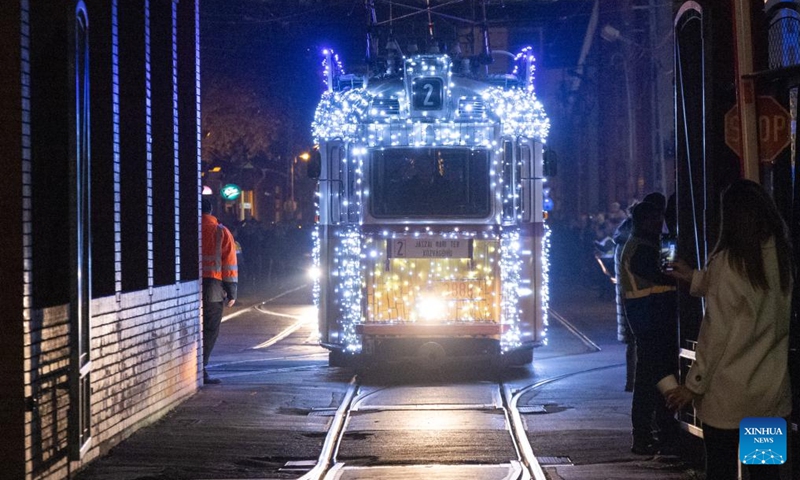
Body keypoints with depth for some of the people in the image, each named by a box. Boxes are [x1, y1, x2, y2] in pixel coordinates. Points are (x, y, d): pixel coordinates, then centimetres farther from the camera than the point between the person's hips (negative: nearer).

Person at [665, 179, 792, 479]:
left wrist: (694, 385, -6)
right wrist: (696, 279, 30)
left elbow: (717, 332, -15)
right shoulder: (781, 256, 2)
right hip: (773, 390, 5)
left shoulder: (728, 261, -15)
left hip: (729, 393, -5)